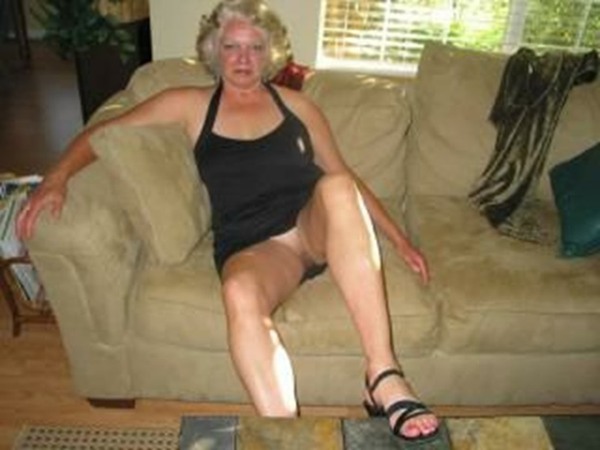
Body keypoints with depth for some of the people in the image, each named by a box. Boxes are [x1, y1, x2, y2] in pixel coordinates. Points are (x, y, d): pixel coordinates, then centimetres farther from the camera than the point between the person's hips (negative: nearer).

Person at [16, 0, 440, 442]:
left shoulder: (296, 104, 18)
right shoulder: (191, 104, 14)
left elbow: (344, 177, 17)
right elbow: (102, 132, 13)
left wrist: (400, 238, 10)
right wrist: (57, 177, -7)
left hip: (316, 229, 2)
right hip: (252, 246, -1)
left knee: (336, 186, -34)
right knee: (240, 291, -37)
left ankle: (383, 375, -34)